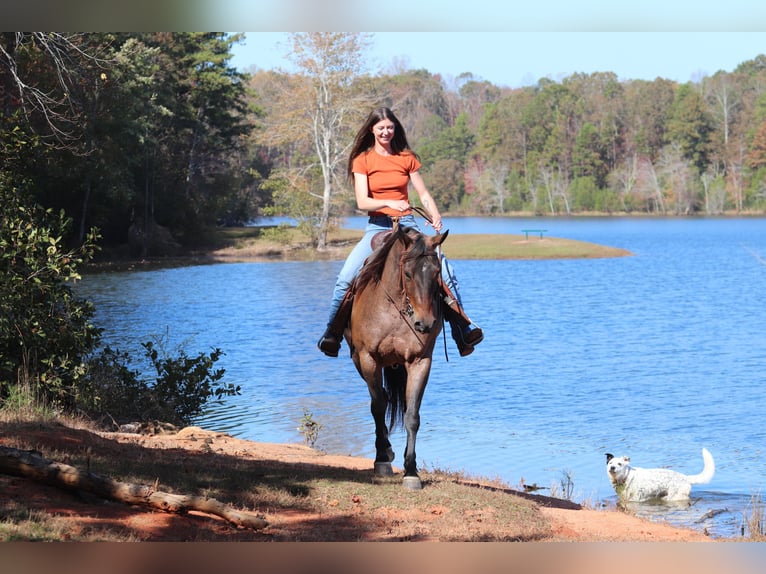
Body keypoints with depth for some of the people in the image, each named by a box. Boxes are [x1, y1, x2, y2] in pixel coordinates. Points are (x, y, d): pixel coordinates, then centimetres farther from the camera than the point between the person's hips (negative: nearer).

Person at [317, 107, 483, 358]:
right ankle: (332, 334, -7)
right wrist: (388, 203, -27)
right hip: (377, 226, -2)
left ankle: (463, 329, -8)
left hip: (407, 224, 2)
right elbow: (362, 202, -9)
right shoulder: (362, 160, 1)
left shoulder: (407, 158, 9)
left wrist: (435, 215, -14)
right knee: (345, 277, -21)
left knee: (445, 270, -16)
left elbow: (423, 194, 6)